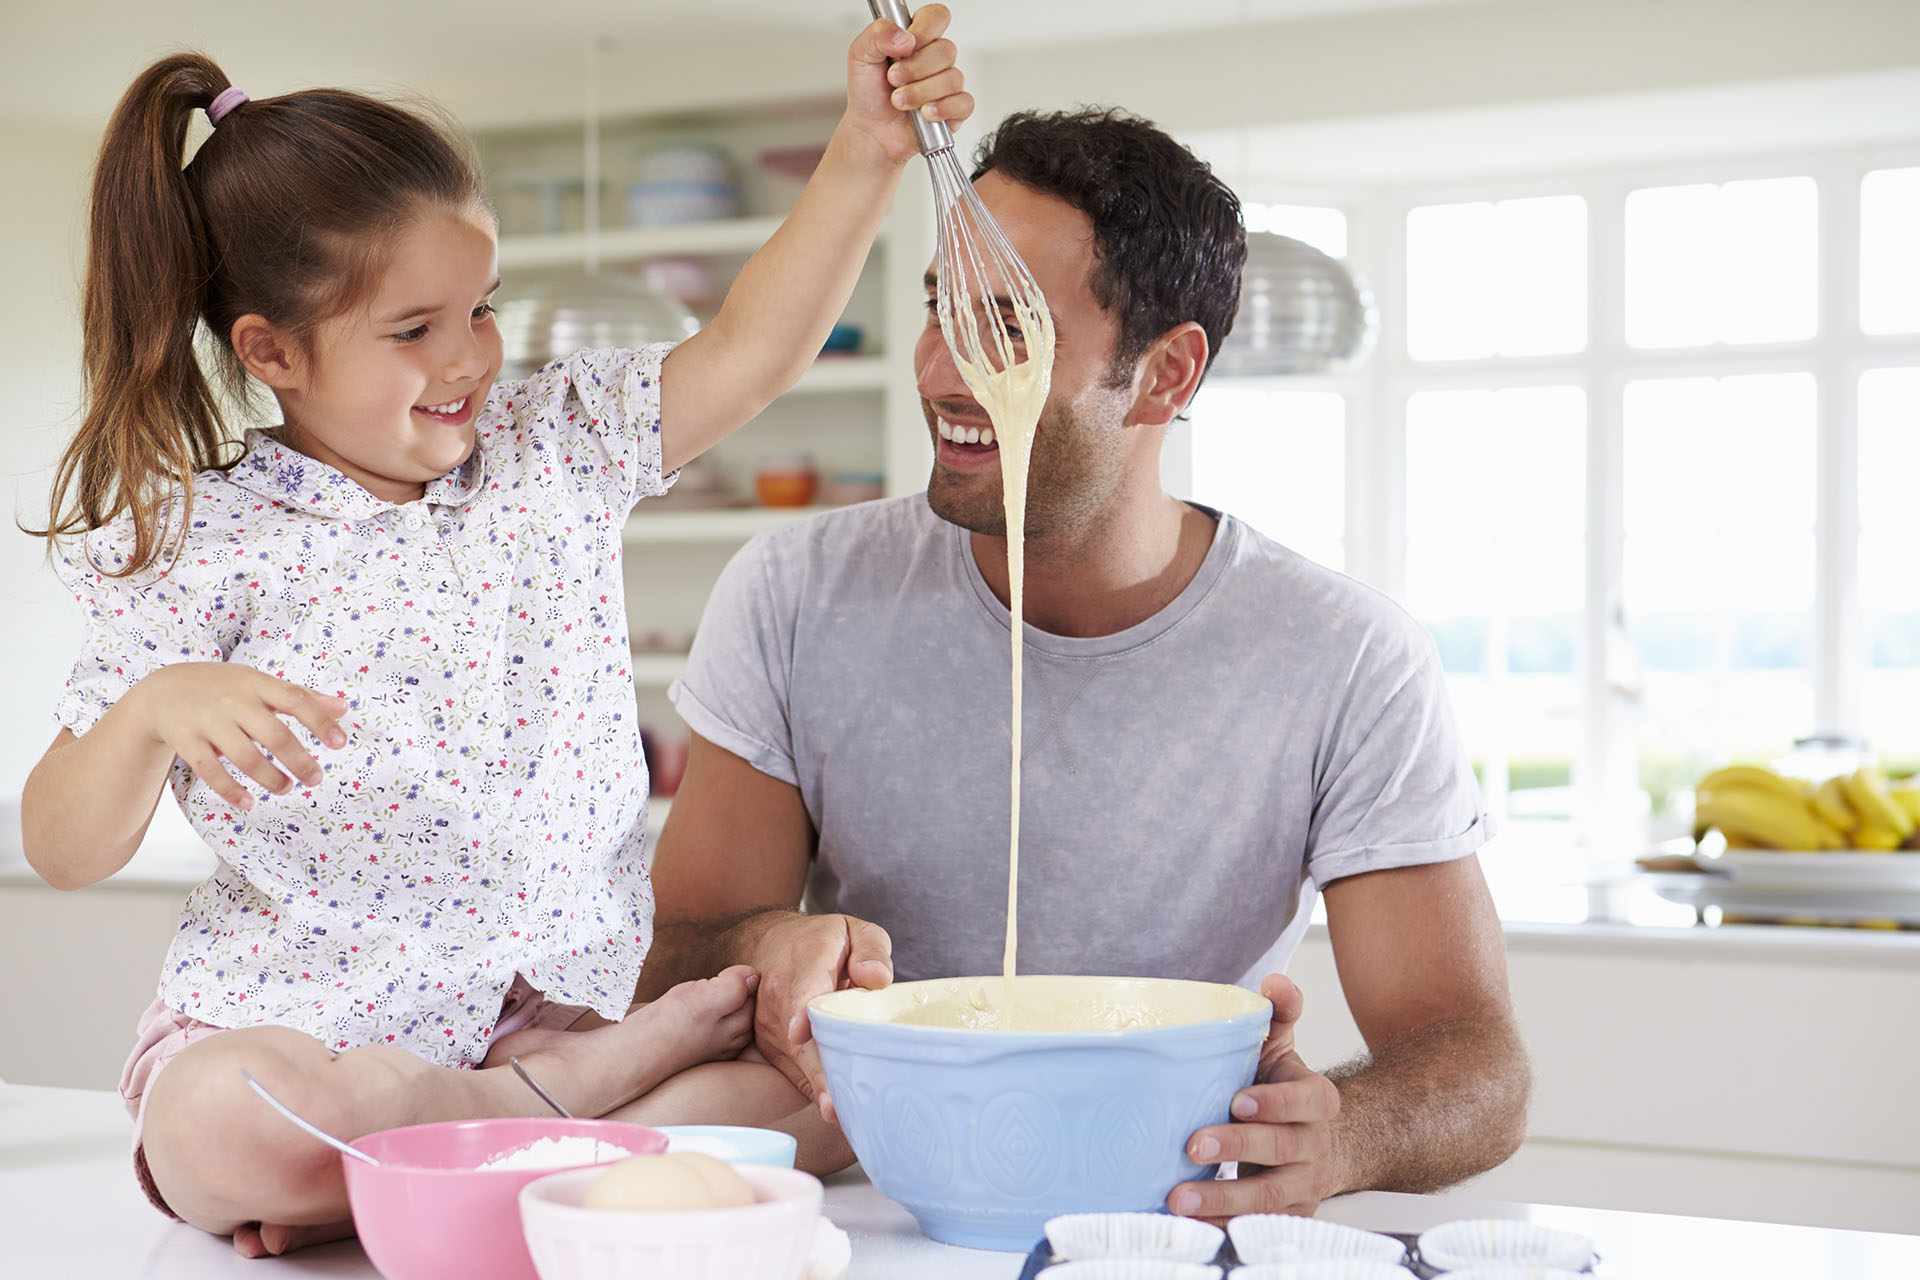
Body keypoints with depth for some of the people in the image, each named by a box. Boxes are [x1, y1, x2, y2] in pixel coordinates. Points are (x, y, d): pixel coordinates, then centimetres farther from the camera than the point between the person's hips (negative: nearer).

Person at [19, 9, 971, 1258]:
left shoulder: (556, 446, 7)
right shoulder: (200, 548, -4)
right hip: (305, 1032, -3)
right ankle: (592, 1087, -14)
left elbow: (753, 349, 4)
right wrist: (155, 712, -25)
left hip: (561, 1002, 3)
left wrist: (866, 147, -7)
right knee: (222, 1128, -38)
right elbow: (65, 852, -4)